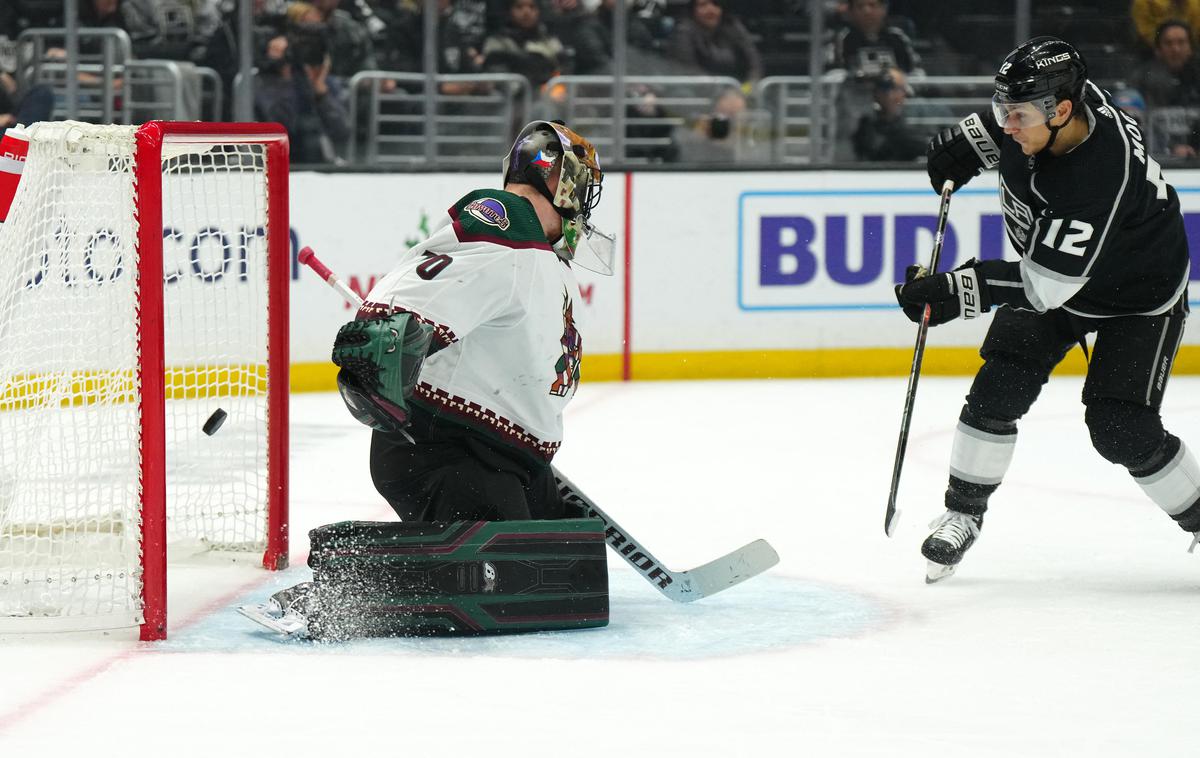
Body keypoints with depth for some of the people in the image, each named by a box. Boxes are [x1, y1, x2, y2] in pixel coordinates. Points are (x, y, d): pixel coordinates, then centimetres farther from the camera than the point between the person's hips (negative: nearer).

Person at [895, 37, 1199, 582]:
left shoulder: (1105, 174, -42)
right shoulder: (1042, 102, -21)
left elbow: (1048, 282, -40)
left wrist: (956, 293, -43)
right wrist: (967, 141, -5)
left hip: (1139, 297, -6)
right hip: (1046, 268, 6)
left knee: (1122, 429, -13)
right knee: (999, 389, -7)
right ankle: (963, 513, 9)